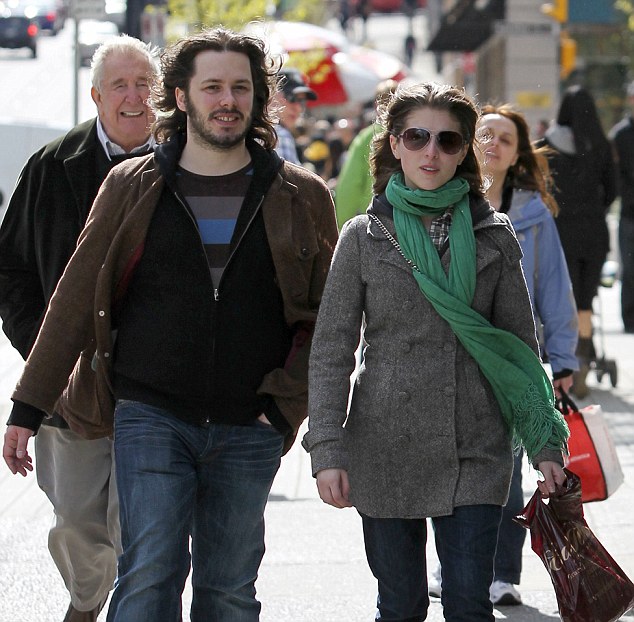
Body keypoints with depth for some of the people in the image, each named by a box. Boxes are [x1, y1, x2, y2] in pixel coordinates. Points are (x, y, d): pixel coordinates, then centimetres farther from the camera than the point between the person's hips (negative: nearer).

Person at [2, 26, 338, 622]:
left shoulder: (301, 197, 6)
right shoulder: (131, 187, 4)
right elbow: (76, 301, 7)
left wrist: (284, 404, -3)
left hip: (248, 432, 1)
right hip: (151, 420, -1)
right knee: (150, 573, -12)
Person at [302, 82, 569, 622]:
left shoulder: (494, 236, 6)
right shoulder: (364, 237, 2)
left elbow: (521, 345, 10)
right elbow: (331, 350, 1)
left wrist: (545, 442, 4)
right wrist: (326, 449, -7)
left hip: (477, 455, 0)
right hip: (386, 451, 0)